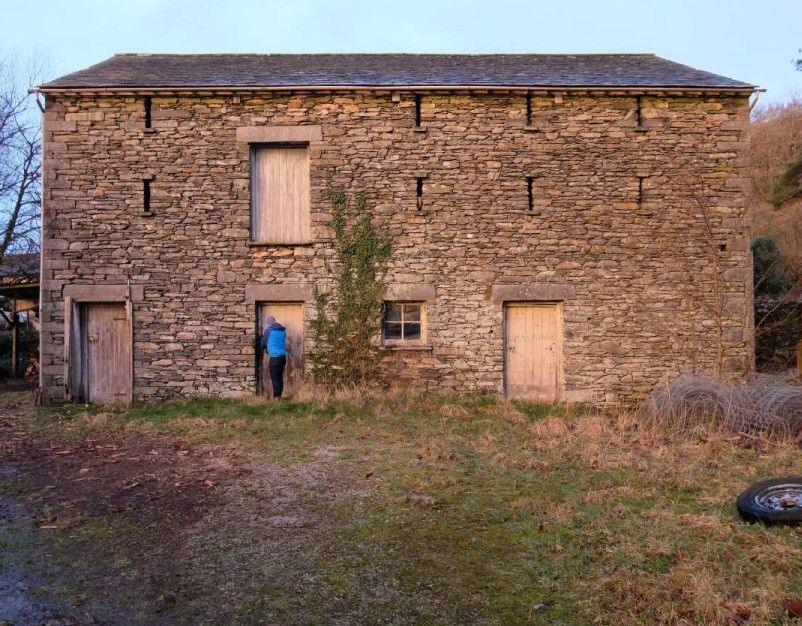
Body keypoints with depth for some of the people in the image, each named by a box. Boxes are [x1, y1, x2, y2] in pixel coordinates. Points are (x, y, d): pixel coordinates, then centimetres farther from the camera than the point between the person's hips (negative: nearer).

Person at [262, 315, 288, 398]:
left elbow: (263, 343, 7)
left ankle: (276, 396, -4)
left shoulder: (268, 330, -2)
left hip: (274, 356, -6)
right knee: (280, 377, 11)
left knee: (274, 377, -2)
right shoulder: (283, 330, 13)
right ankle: (279, 395, 13)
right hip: (283, 356, 6)